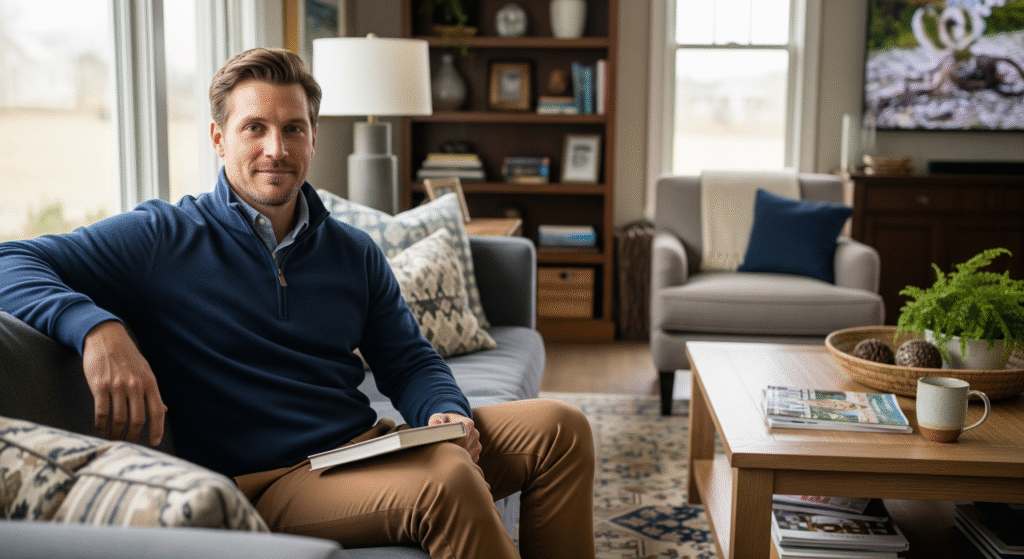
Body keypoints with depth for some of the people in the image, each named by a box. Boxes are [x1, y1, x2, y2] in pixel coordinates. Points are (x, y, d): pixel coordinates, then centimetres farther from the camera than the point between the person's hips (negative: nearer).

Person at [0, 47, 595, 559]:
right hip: (266, 480, -6)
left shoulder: (355, 252, 15)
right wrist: (97, 328, -30)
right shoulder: (161, 238, -2)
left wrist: (448, 413, -6)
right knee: (449, 480, -34)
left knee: (560, 428, -5)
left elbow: (410, 361, 17)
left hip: (368, 447, 7)